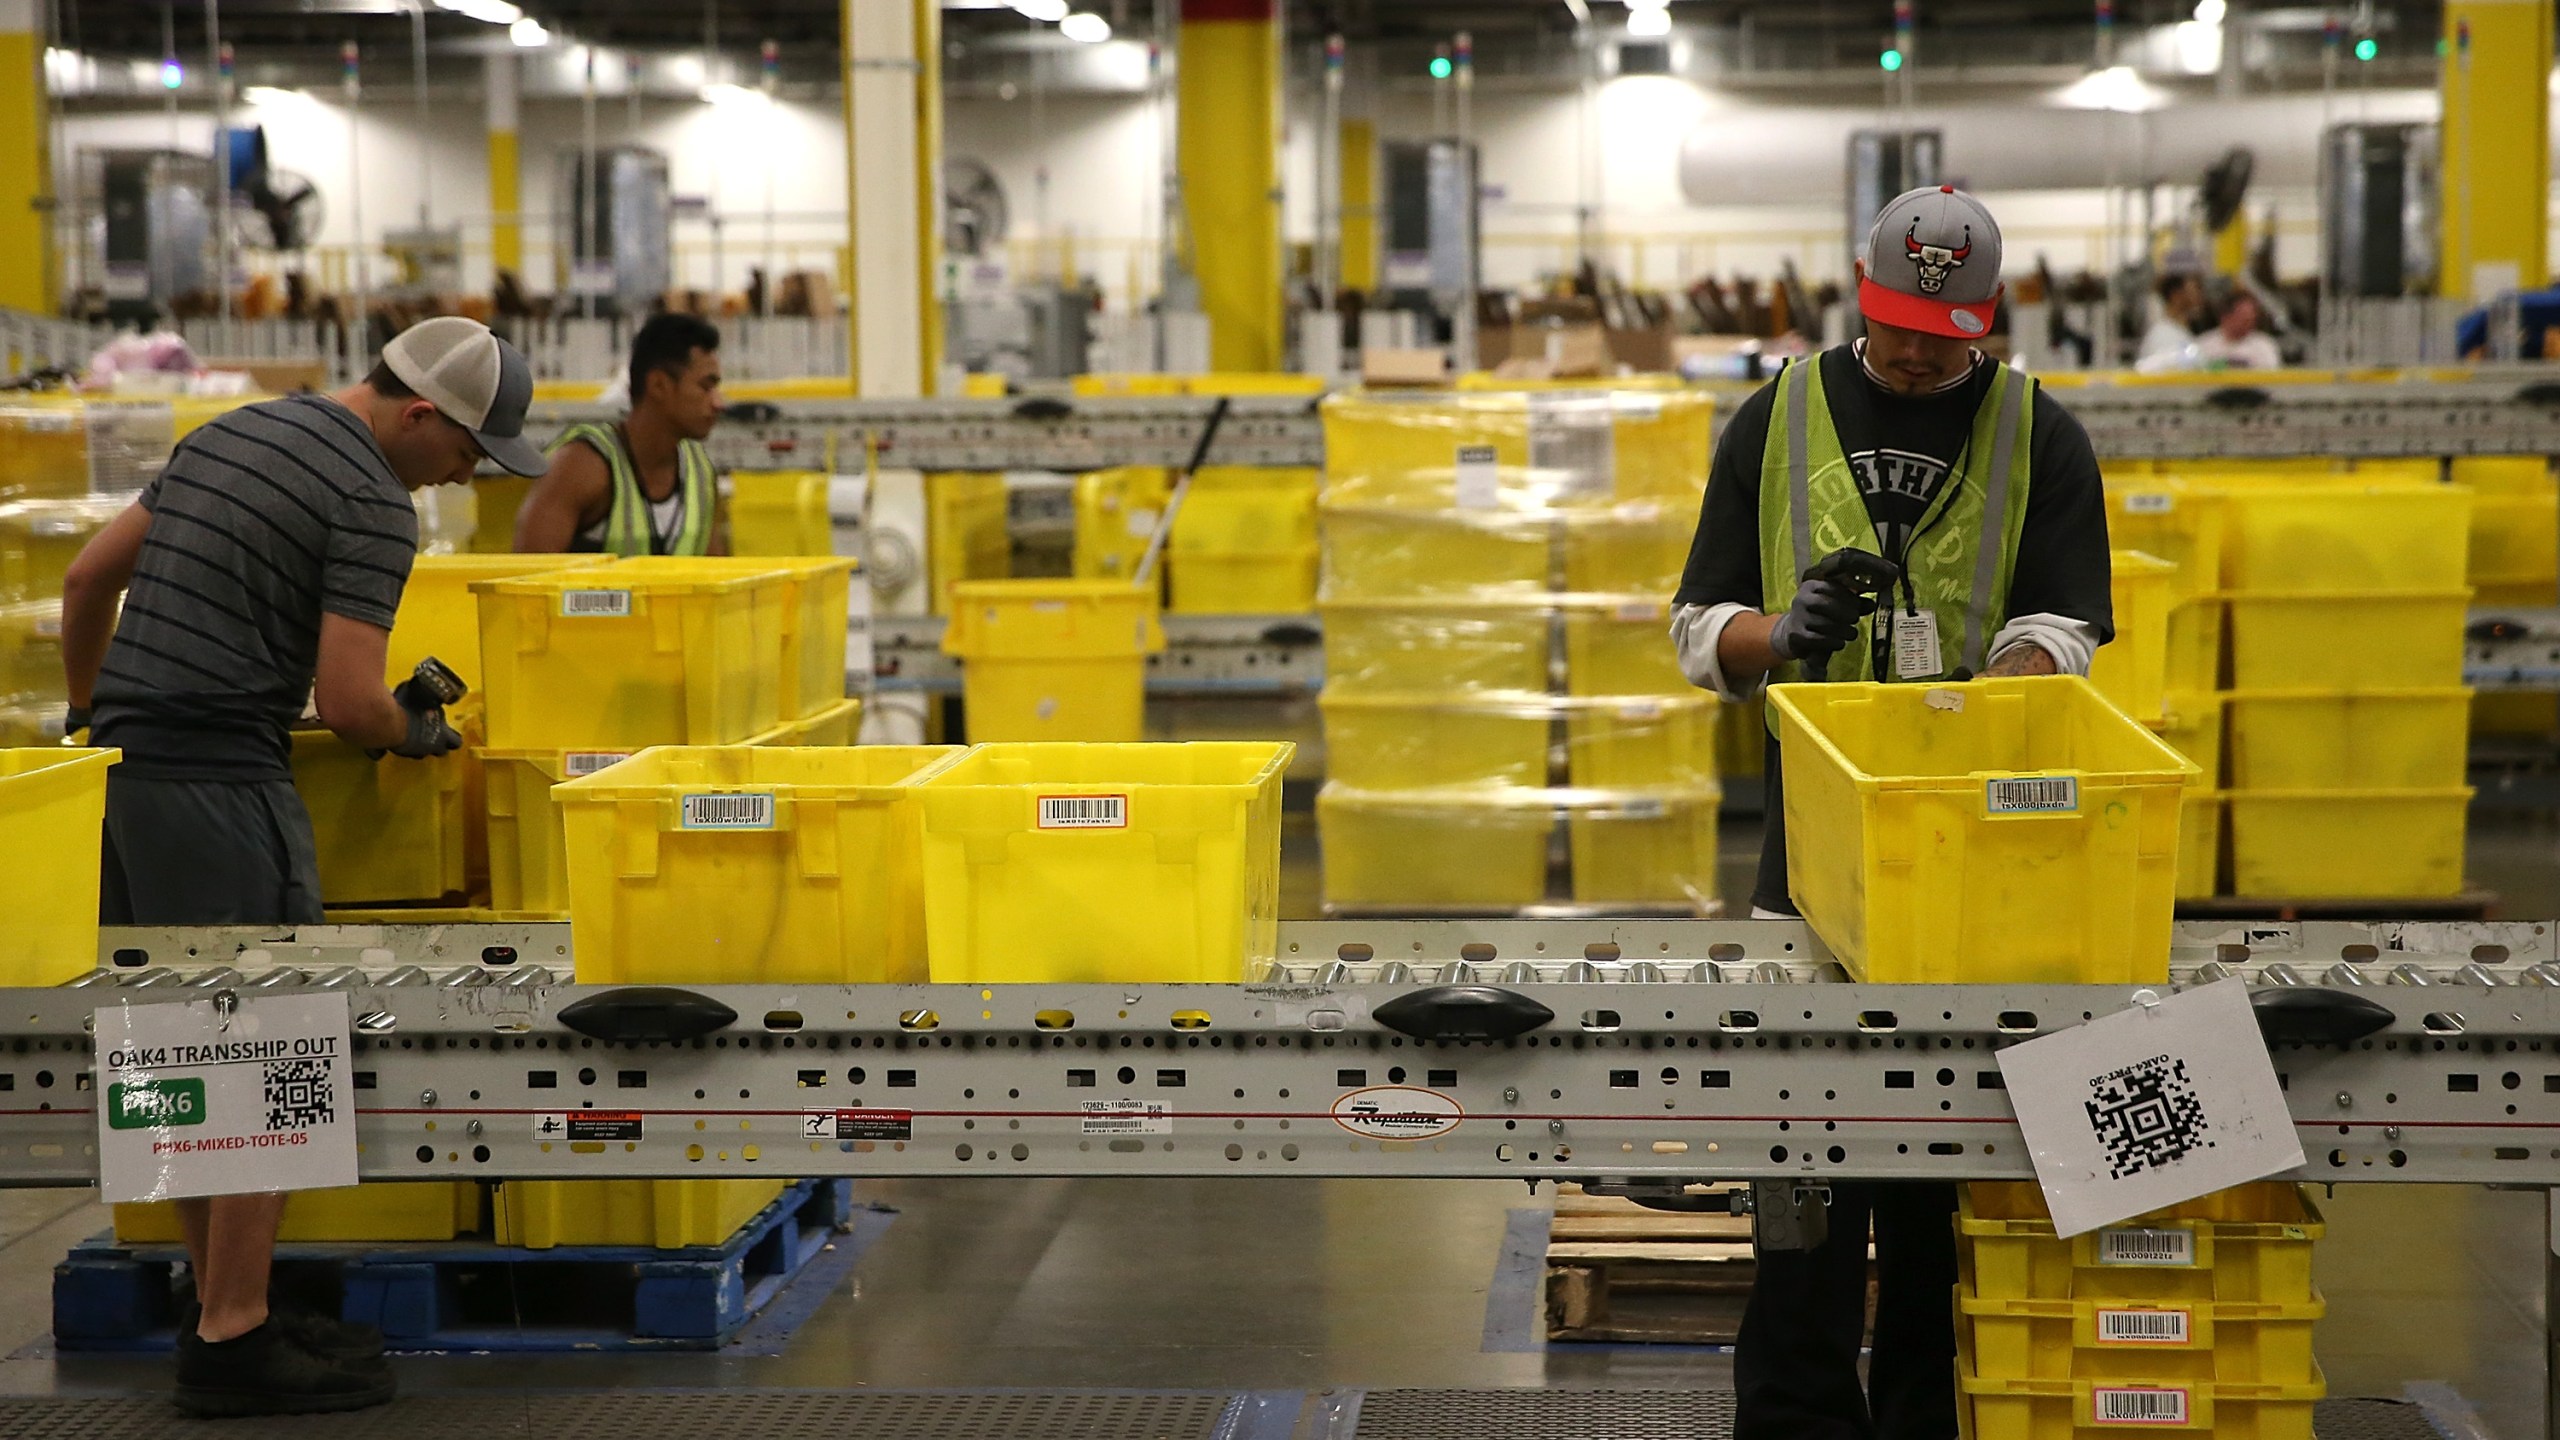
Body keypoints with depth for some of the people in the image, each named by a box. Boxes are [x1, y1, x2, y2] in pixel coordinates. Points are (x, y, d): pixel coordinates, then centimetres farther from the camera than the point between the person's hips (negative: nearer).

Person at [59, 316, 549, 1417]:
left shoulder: (225, 436, 19)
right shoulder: (373, 504, -9)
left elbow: (88, 577, 24)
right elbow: (346, 700, -15)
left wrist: (87, 718, 35)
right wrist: (413, 734, 6)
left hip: (118, 769, 9)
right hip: (220, 781, -9)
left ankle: (220, 1311, 21)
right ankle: (233, 1345, -3)